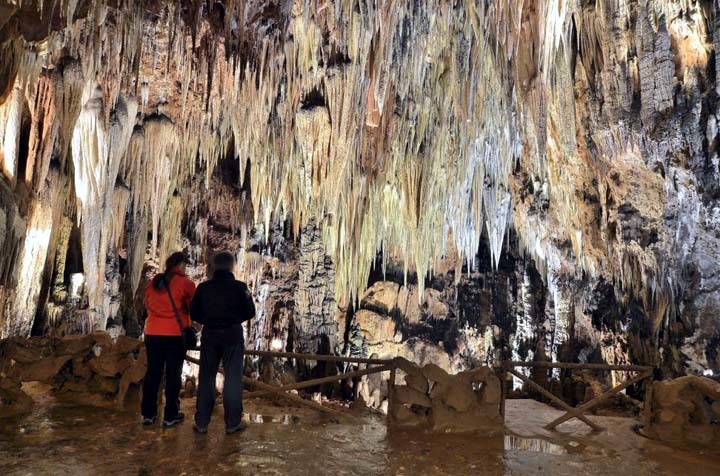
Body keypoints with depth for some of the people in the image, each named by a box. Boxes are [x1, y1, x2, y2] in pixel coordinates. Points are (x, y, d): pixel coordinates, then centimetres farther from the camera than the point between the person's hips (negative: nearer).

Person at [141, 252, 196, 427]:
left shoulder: (153, 283, 9)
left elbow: (148, 305, 16)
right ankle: (170, 416, 9)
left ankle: (148, 414, 20)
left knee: (152, 372, 13)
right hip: (175, 334, -5)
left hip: (153, 333, 5)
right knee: (173, 374, 3)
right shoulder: (185, 283, -8)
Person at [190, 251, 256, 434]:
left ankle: (201, 422, 16)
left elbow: (194, 313, 4)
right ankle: (233, 422, 8)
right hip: (233, 336, -3)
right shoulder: (239, 287, -9)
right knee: (233, 378, 5)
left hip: (209, 336, 3)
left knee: (206, 378, 12)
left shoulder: (203, 287, -1)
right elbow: (250, 313, -3)